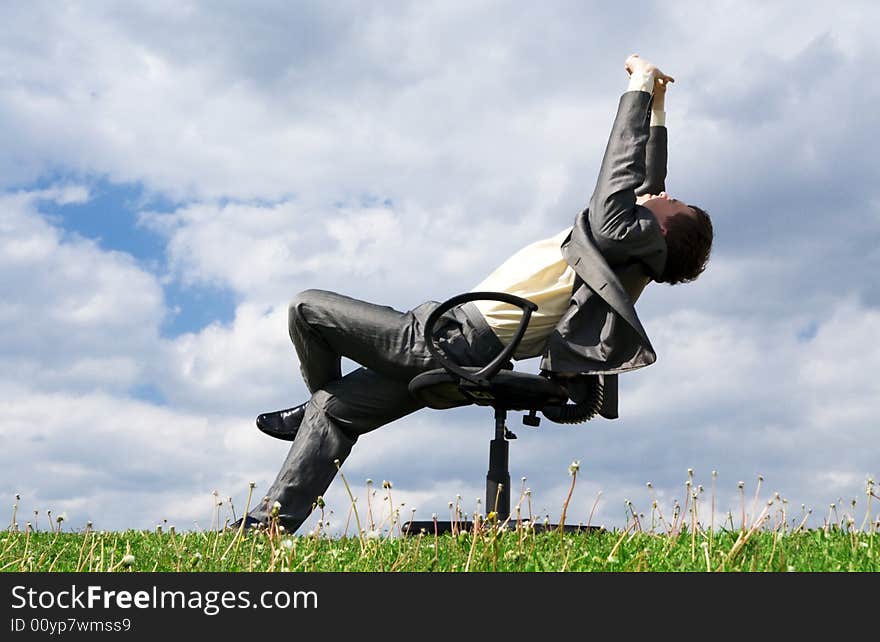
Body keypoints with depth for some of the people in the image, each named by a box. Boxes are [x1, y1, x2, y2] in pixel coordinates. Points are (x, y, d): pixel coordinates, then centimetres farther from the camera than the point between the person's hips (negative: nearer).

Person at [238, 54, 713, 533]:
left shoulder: (624, 234, -18)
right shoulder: (637, 255, 6)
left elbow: (627, 167, -21)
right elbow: (647, 179, 18)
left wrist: (641, 86, -12)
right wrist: (658, 110, 19)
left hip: (450, 342, -10)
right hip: (462, 356, 10)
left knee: (307, 307, 1)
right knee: (336, 410, 14)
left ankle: (317, 401, 25)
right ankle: (275, 521, 14)